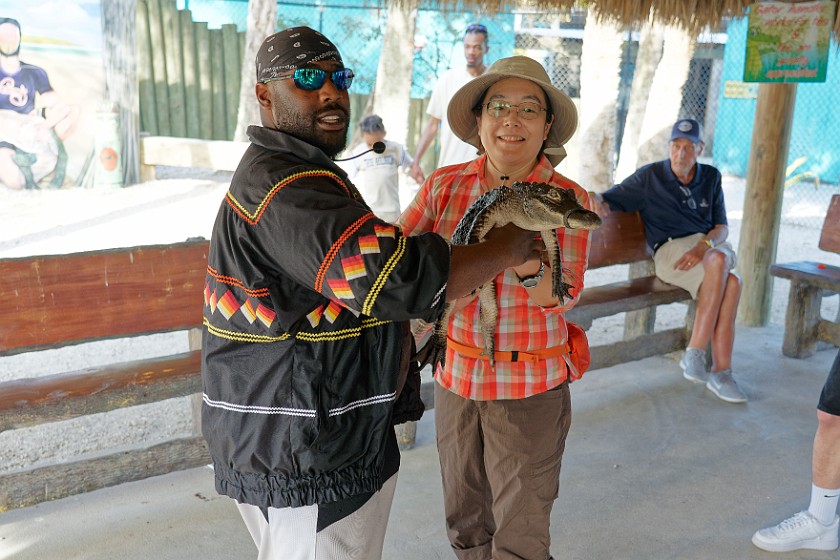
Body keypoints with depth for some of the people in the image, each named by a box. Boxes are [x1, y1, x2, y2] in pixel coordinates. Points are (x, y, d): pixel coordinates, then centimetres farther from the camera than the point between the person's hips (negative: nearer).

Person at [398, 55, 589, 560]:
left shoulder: (570, 201, -10)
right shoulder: (445, 186, -3)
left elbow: (559, 299, -16)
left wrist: (527, 259, -35)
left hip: (530, 388, -3)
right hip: (456, 374, 3)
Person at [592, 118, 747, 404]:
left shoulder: (711, 177, 14)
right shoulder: (649, 176, 4)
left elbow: (722, 227, 9)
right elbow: (611, 198, 2)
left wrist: (704, 246, -14)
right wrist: (597, 201, -25)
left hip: (711, 245, 4)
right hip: (670, 249, -4)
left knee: (719, 261, -36)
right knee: (730, 282, -33)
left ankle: (695, 354, -32)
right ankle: (721, 370, -26)